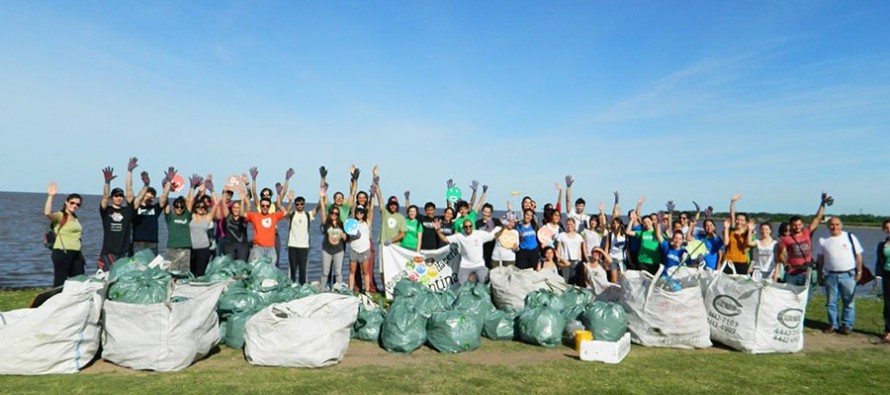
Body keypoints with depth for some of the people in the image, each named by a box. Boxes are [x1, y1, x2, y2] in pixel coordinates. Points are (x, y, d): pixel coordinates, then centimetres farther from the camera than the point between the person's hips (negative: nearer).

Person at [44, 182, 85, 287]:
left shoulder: (75, 219, 17)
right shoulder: (59, 216, -6)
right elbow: (47, 213, -28)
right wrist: (50, 196, -32)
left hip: (76, 253, 8)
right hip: (62, 252, -8)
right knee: (60, 282, -6)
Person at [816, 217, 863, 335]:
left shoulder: (850, 237, 1)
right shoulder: (824, 240, 5)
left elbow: (858, 255, 3)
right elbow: (820, 259, 10)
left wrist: (859, 272, -1)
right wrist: (820, 275, 8)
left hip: (848, 275, -2)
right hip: (830, 275, 2)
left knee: (849, 302, 3)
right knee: (831, 302, 7)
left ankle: (847, 325, 12)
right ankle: (833, 324, 17)